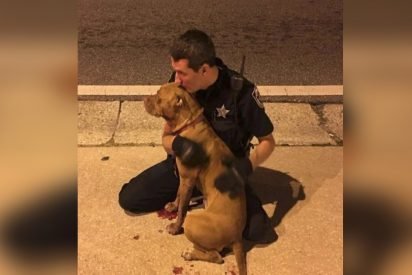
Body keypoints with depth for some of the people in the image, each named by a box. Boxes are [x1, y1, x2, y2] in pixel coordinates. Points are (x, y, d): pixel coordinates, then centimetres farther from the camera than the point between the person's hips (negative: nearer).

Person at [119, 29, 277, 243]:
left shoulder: (241, 92, -25)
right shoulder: (178, 86, -14)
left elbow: (267, 141, -12)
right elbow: (167, 137, -6)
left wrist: (247, 165, -32)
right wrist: (177, 144, -30)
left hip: (226, 168, -4)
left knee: (256, 231, -23)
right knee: (128, 198, -7)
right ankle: (198, 192, 6)